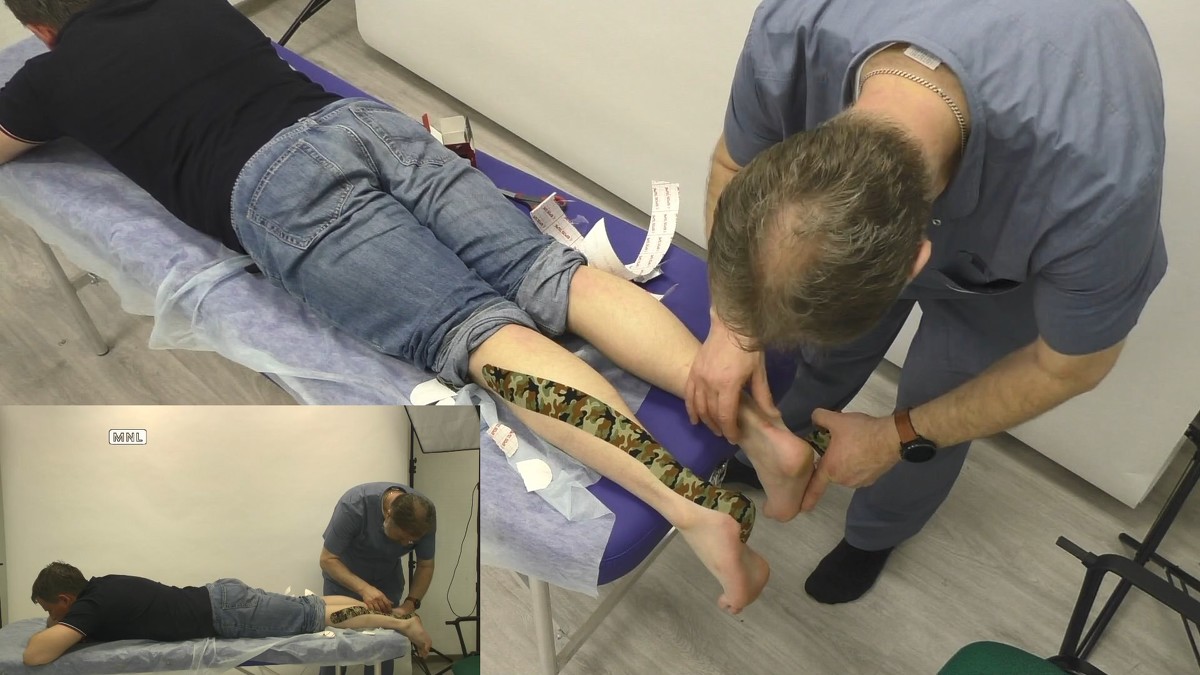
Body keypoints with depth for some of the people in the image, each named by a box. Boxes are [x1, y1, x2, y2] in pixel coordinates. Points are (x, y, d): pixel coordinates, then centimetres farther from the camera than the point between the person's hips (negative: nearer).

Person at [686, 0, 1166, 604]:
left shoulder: (1092, 189, -46)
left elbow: (1070, 365, -23)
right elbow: (732, 162, -15)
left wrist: (900, 436, -17)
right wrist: (729, 321, -27)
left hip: (1009, 256, -2)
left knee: (933, 412, 12)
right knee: (825, 355, 19)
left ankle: (876, 532, 44)